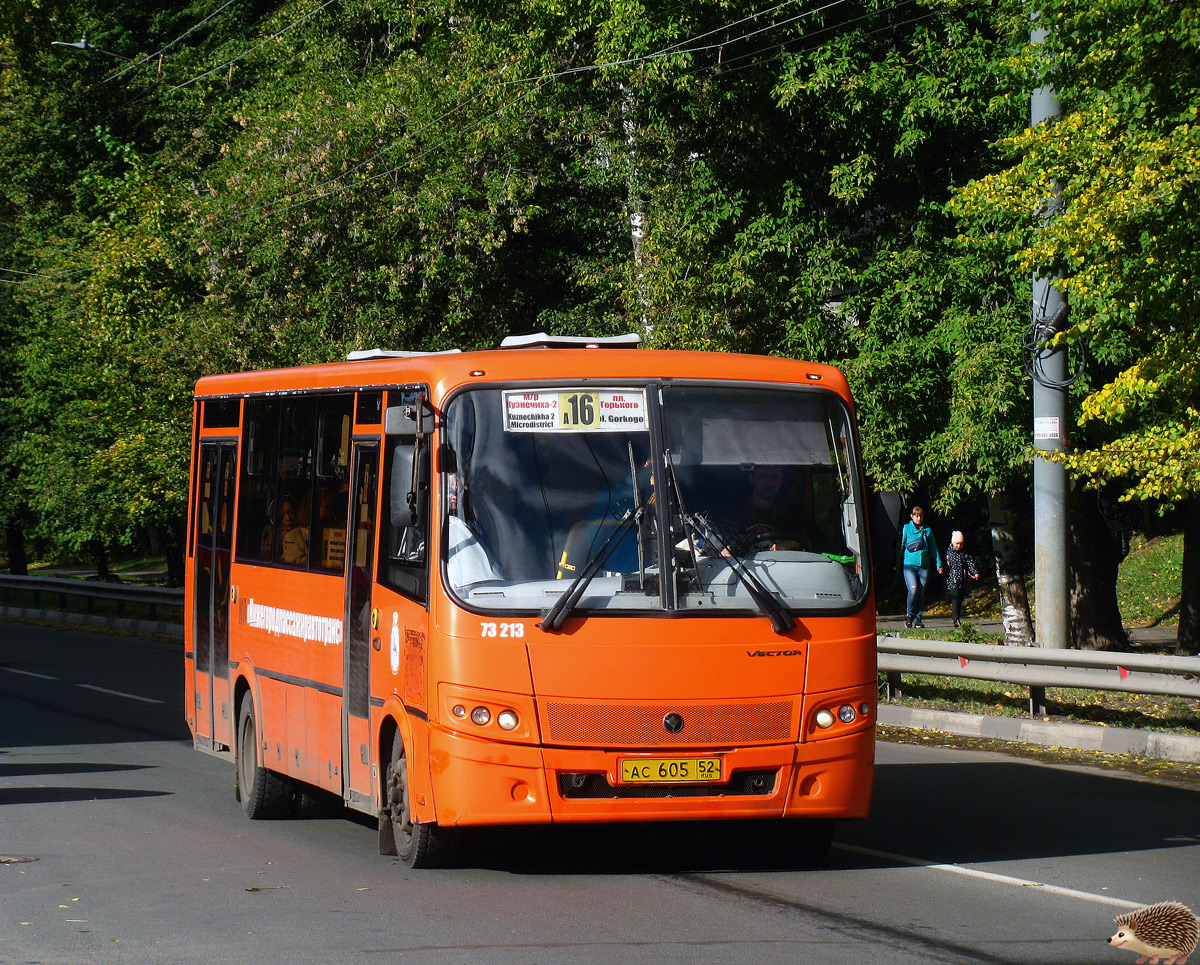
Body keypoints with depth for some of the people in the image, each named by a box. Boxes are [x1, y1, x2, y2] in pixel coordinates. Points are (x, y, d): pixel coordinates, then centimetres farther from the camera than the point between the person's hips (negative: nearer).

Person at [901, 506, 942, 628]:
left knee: (921, 592, 1)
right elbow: (901, 545, 5)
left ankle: (918, 618, 10)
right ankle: (910, 615, 0)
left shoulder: (927, 530, 12)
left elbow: (933, 548, 18)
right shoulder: (906, 528, 4)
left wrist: (938, 564, 17)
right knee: (913, 589, -18)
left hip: (924, 565, 3)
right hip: (909, 565, -3)